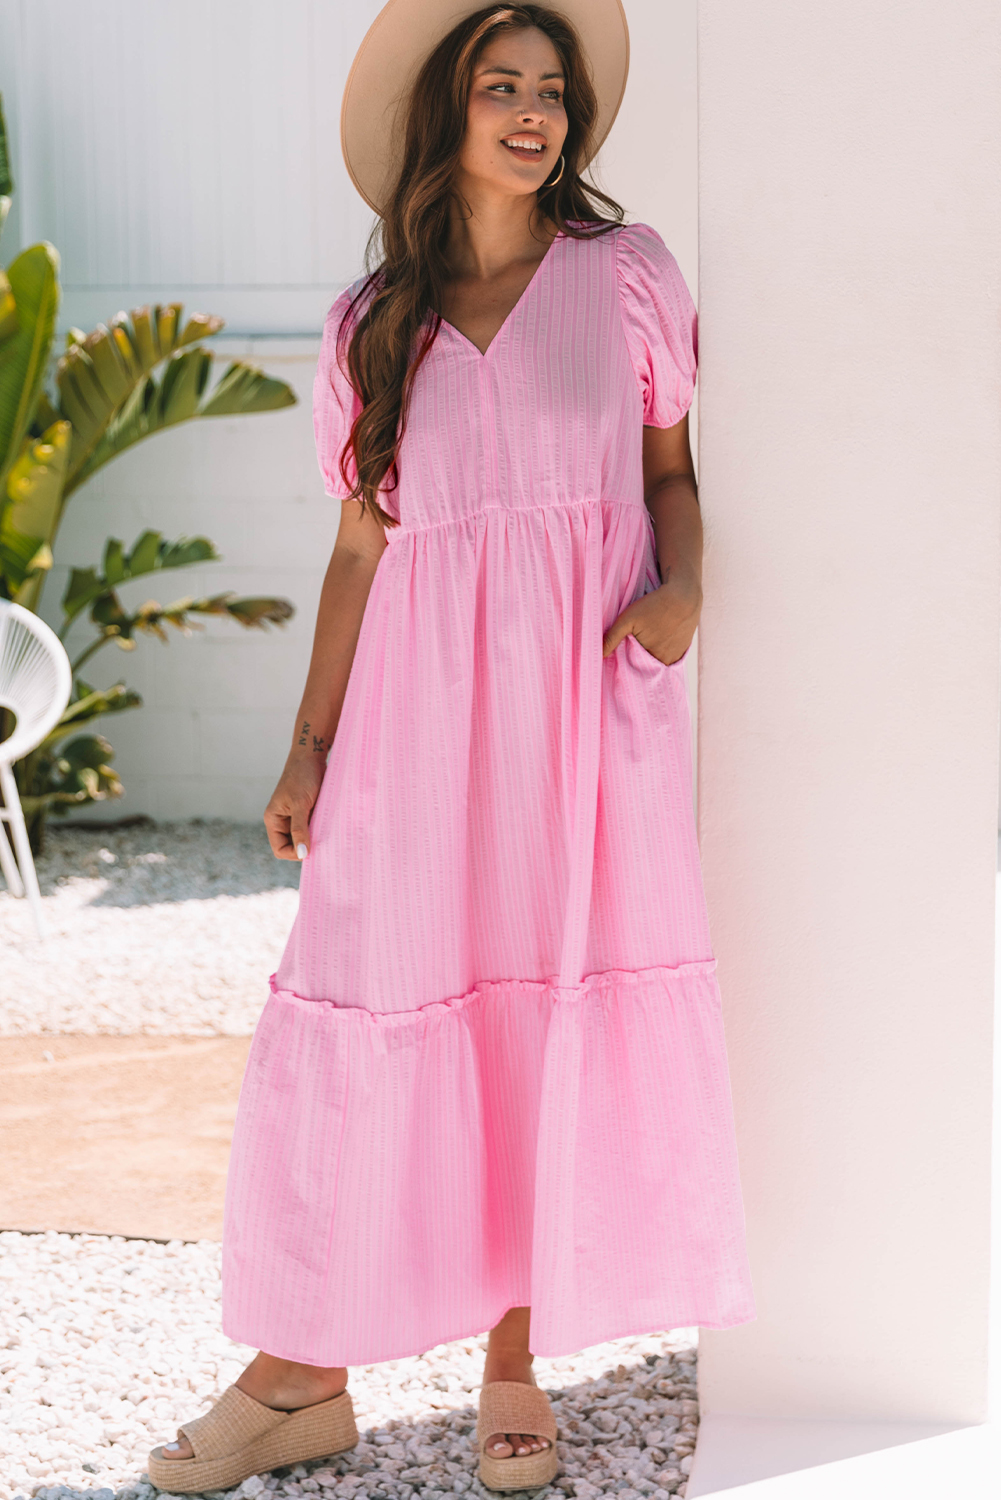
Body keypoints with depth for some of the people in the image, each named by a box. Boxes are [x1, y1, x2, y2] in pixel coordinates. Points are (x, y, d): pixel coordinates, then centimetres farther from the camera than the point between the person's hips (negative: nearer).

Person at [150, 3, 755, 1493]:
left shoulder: (627, 274, 7)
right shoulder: (374, 322, 10)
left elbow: (676, 470, 10)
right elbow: (363, 542, 11)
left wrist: (680, 588, -11)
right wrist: (309, 742, 6)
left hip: (588, 685, -1)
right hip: (423, 695, 1)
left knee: (564, 1004, -1)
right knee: (372, 1006, -2)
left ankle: (517, 1360, 12)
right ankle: (303, 1379, 7)